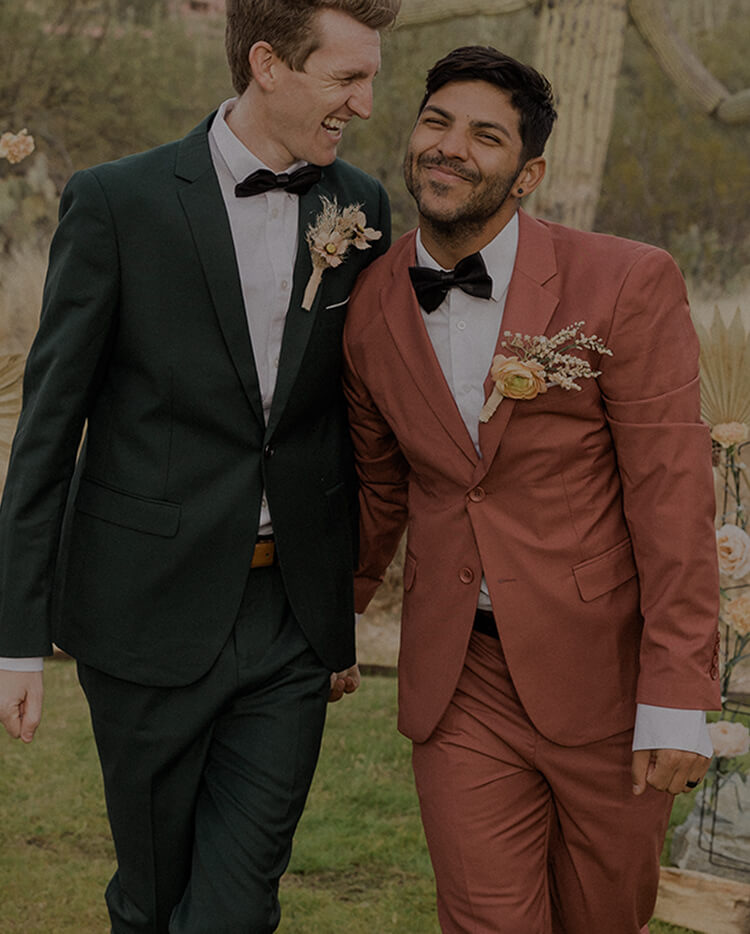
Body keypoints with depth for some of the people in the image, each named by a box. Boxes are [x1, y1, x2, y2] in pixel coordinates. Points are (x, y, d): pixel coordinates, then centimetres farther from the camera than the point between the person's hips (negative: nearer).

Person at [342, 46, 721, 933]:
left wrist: (677, 702, -15)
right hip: (456, 681, 2)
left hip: (605, 676, -2)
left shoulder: (627, 284, -13)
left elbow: (673, 496, -13)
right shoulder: (371, 304, 1)